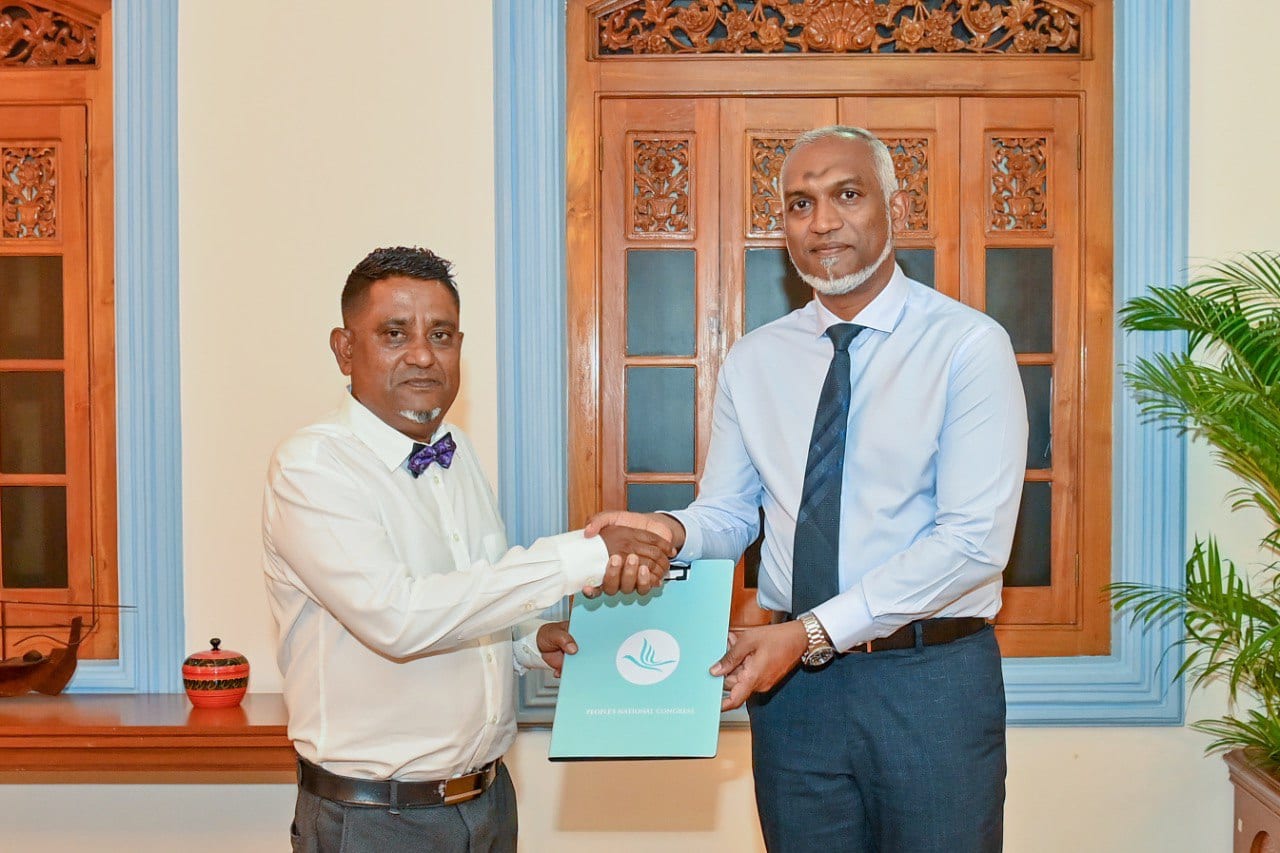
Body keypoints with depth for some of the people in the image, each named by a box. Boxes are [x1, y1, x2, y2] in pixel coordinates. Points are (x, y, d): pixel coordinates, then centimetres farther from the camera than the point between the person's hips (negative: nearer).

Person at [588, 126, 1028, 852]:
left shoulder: (969, 345, -8)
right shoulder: (755, 359, 7)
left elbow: (975, 540, -16)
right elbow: (730, 514, 6)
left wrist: (813, 632, -20)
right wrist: (673, 533, -17)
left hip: (933, 681, -3)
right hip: (793, 681, 4)